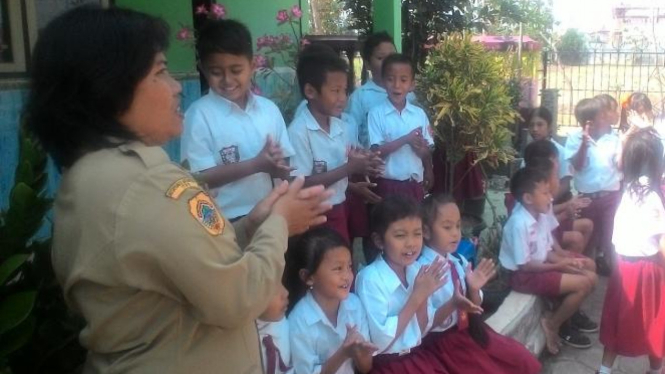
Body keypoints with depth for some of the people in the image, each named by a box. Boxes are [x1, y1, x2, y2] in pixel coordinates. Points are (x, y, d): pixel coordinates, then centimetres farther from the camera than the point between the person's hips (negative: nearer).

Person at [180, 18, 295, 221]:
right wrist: (256, 164, -21)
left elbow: (283, 170, 5)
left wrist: (276, 167, -17)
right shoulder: (199, 114, -10)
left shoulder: (269, 109, 0)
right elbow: (199, 178, -14)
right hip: (222, 221, -4)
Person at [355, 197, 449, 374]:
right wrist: (416, 297, -21)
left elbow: (422, 331, 4)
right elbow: (379, 341, -20)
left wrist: (423, 297, -13)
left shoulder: (416, 269, -1)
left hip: (419, 356, 5)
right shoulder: (370, 278, -18)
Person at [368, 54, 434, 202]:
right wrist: (405, 140, -21)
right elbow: (376, 151, -13)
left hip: (415, 184, 3)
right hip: (389, 184, -3)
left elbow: (427, 152, 5)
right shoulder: (376, 113, -8)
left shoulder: (419, 113, 1)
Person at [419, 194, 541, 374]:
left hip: (469, 329, 7)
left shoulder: (459, 261, 0)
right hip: (444, 340, -7)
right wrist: (452, 305, -31)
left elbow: (473, 307, 8)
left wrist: (474, 289, -12)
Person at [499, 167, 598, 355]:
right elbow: (524, 265, -22)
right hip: (524, 276, -9)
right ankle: (552, 325, 0)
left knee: (590, 277, 5)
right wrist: (558, 266, -18)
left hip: (542, 266, 9)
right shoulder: (519, 224, -25)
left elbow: (548, 251, 8)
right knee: (583, 284, -17)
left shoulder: (541, 216, 2)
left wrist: (566, 260, -10)